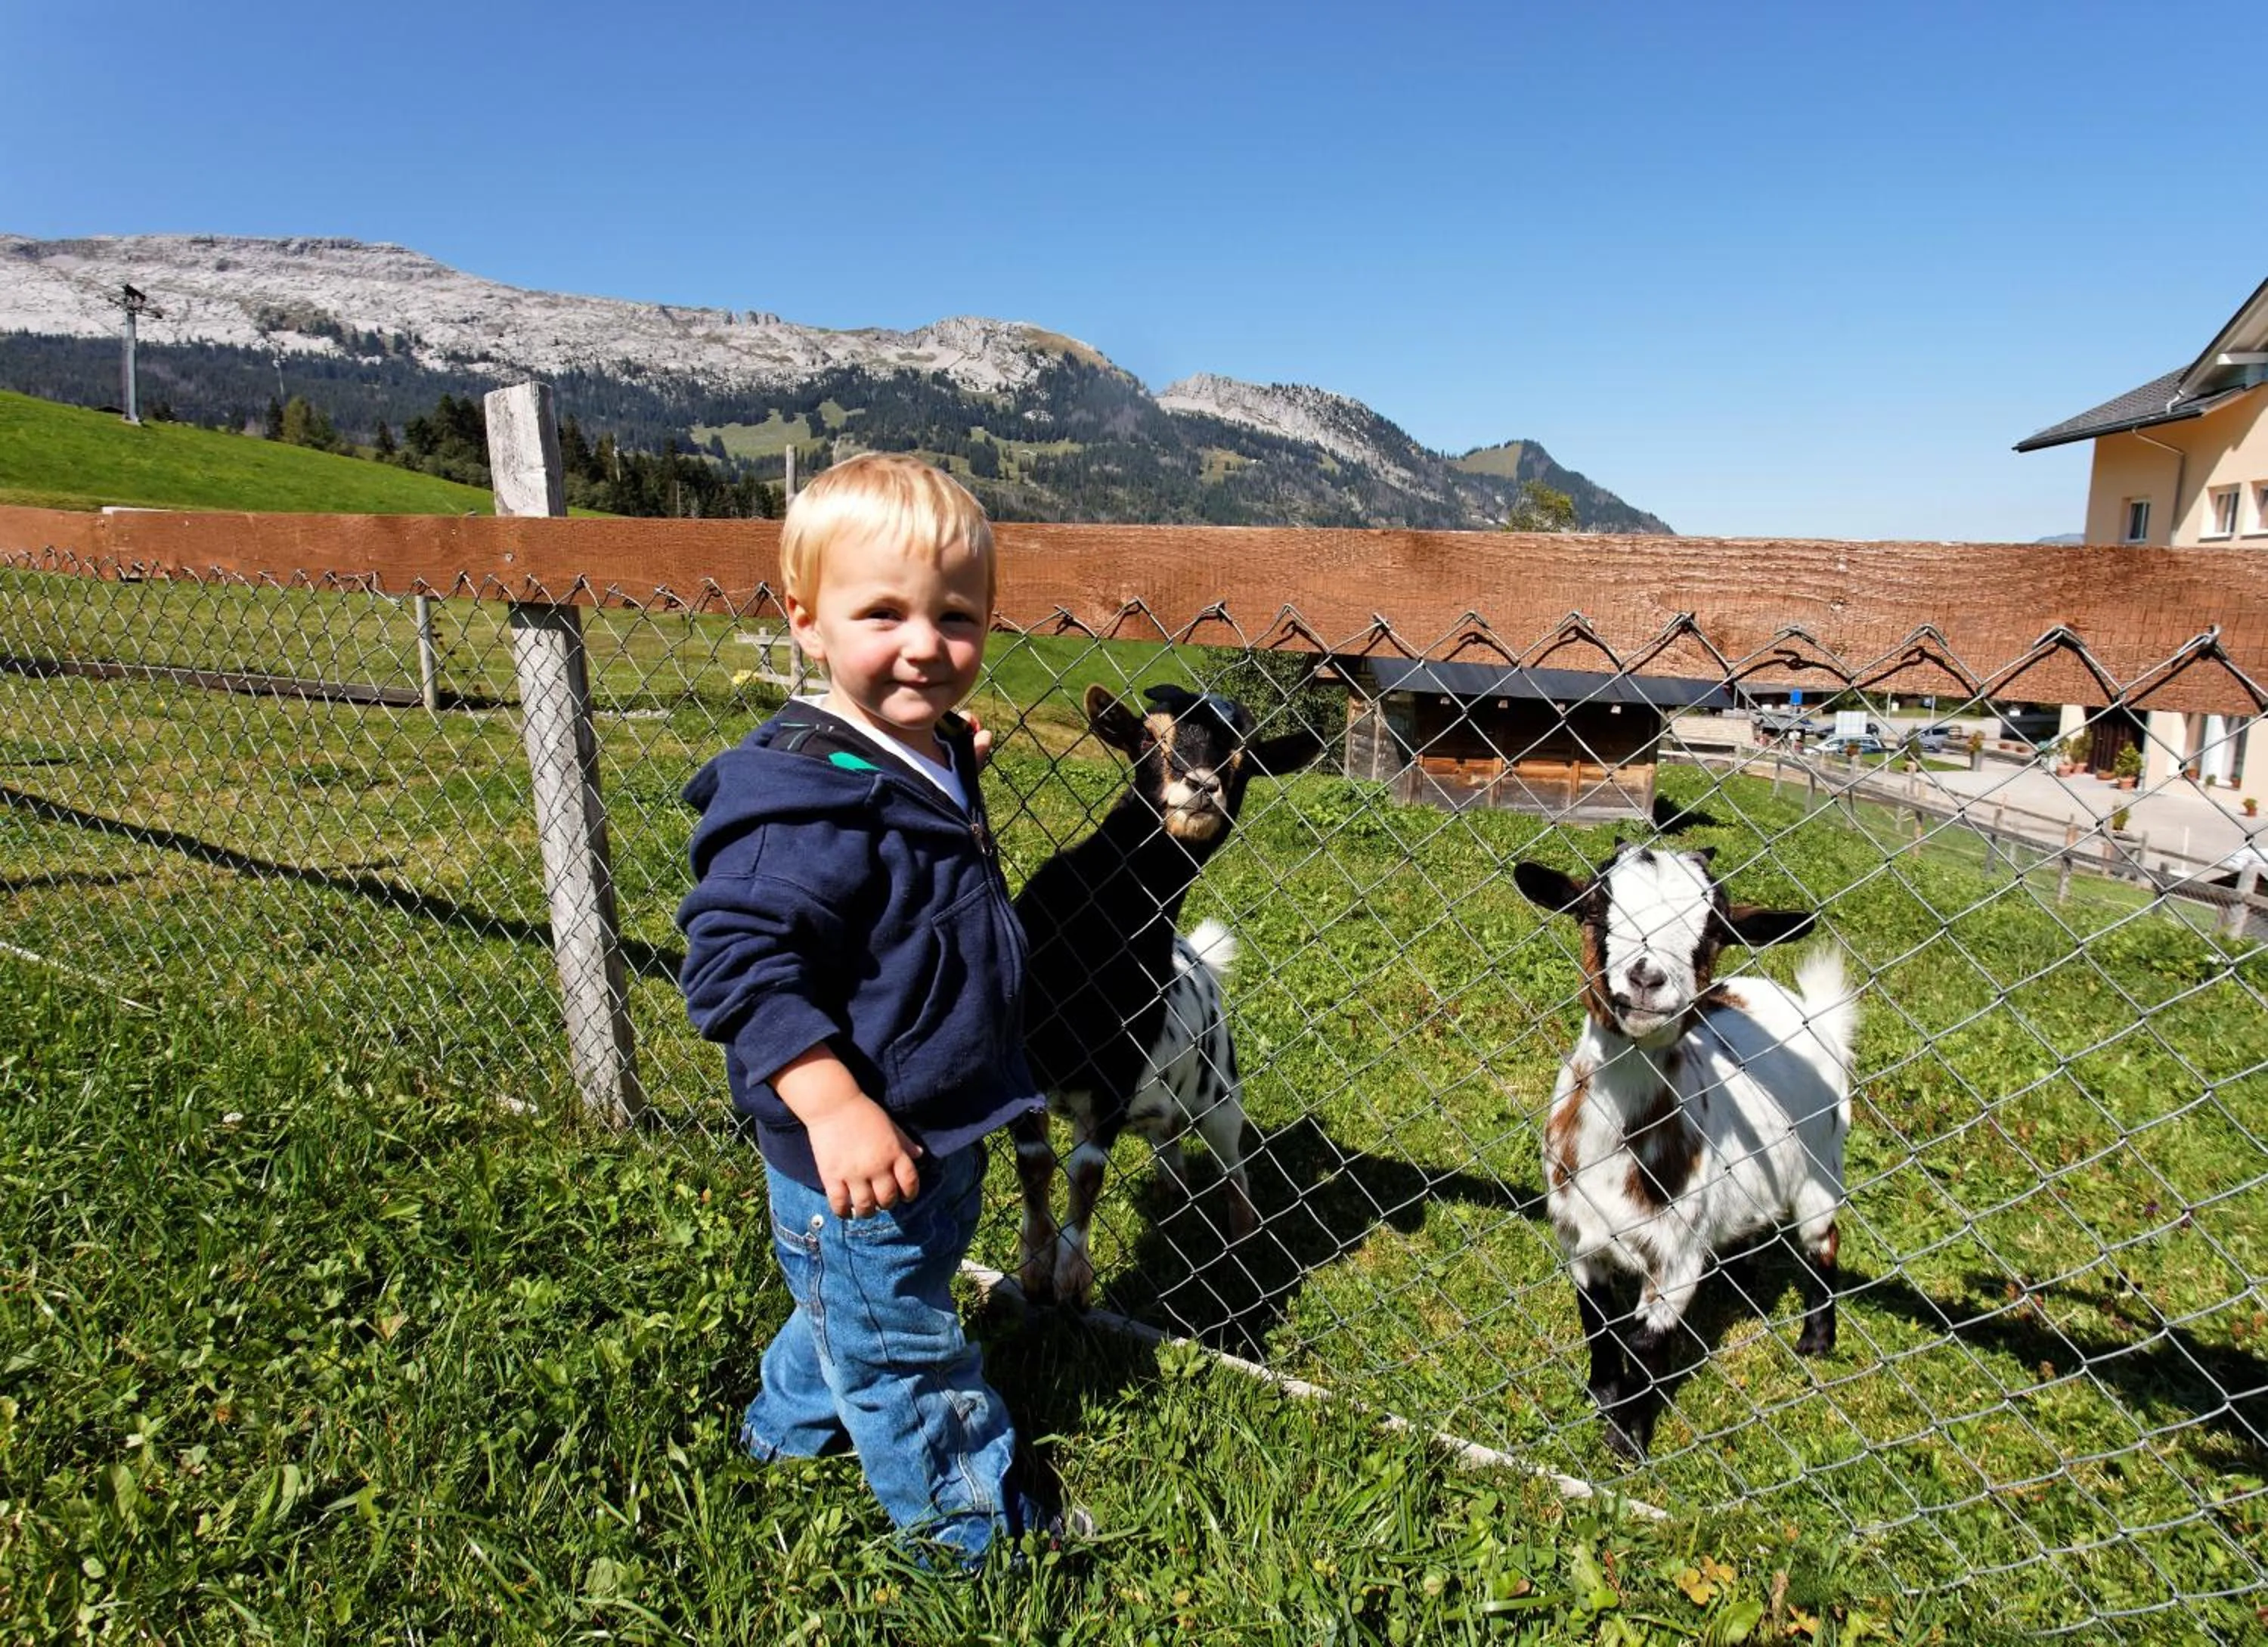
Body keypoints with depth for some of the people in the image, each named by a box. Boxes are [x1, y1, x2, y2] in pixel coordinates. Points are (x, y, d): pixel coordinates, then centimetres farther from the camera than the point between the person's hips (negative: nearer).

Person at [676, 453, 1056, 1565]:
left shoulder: (934, 761, 1)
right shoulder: (810, 798, -29)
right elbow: (739, 959, -31)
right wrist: (833, 1106, -34)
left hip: (939, 1132, 10)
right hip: (856, 1158, -9)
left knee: (855, 1307, 32)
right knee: (902, 1349, 15)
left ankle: (791, 1427, 58)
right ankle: (972, 1524, 36)